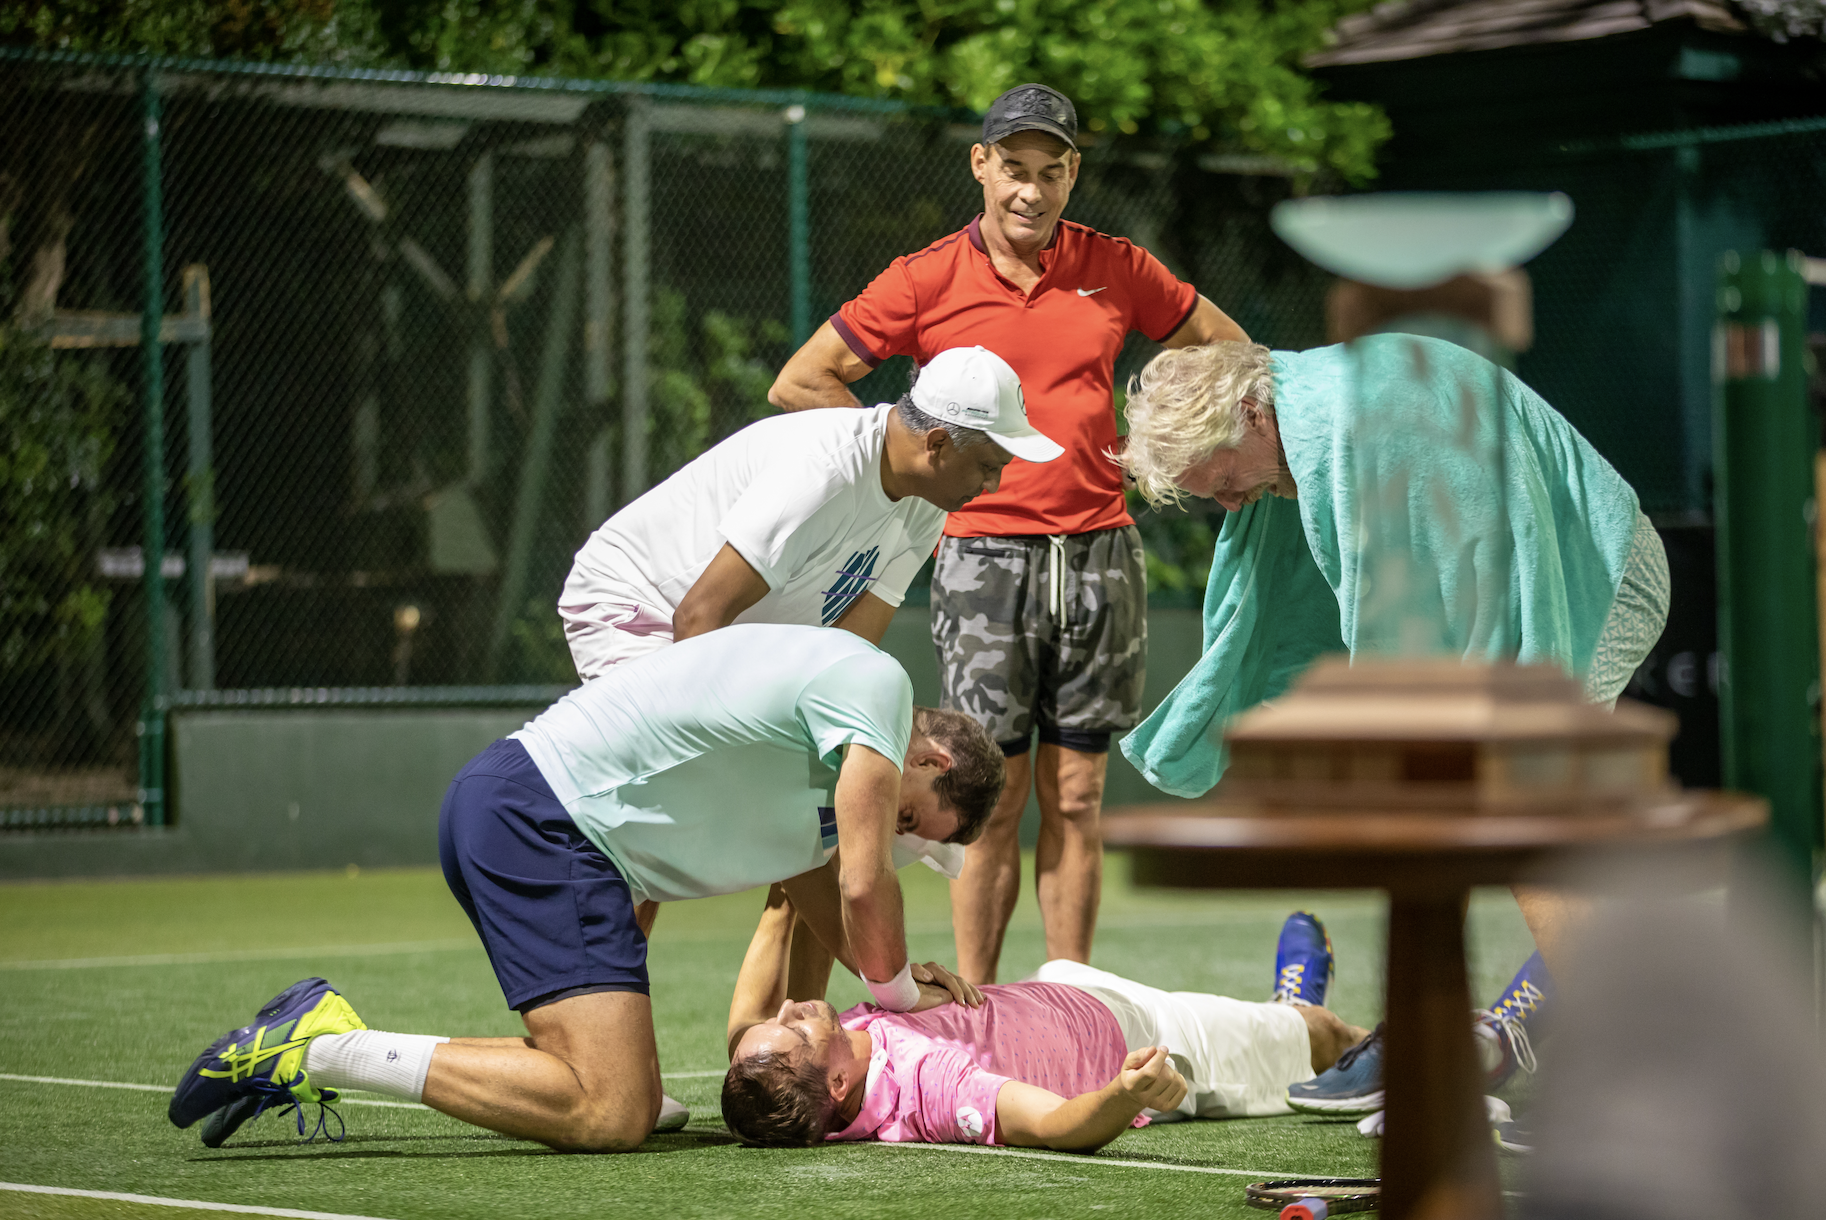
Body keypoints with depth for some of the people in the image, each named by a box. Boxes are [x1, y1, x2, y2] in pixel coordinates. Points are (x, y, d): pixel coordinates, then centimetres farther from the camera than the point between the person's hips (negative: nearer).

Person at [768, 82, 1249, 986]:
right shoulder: (926, 281, -1)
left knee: (1075, 798, 5)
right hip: (984, 558, -2)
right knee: (994, 798, -4)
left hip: (1099, 555, 3)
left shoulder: (1116, 270, 7)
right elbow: (798, 384, 2)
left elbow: (1230, 352, 20)